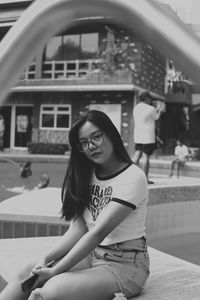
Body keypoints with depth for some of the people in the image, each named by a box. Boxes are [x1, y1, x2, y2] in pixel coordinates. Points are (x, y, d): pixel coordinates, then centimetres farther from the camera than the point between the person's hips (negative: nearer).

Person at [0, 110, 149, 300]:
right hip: (91, 255, 7)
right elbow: (78, 230, 2)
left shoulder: (133, 177, -15)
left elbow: (98, 232, -21)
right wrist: (46, 259, -13)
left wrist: (55, 271, -21)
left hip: (126, 265, -6)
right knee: (26, 278, -15)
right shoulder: (88, 175, 9)